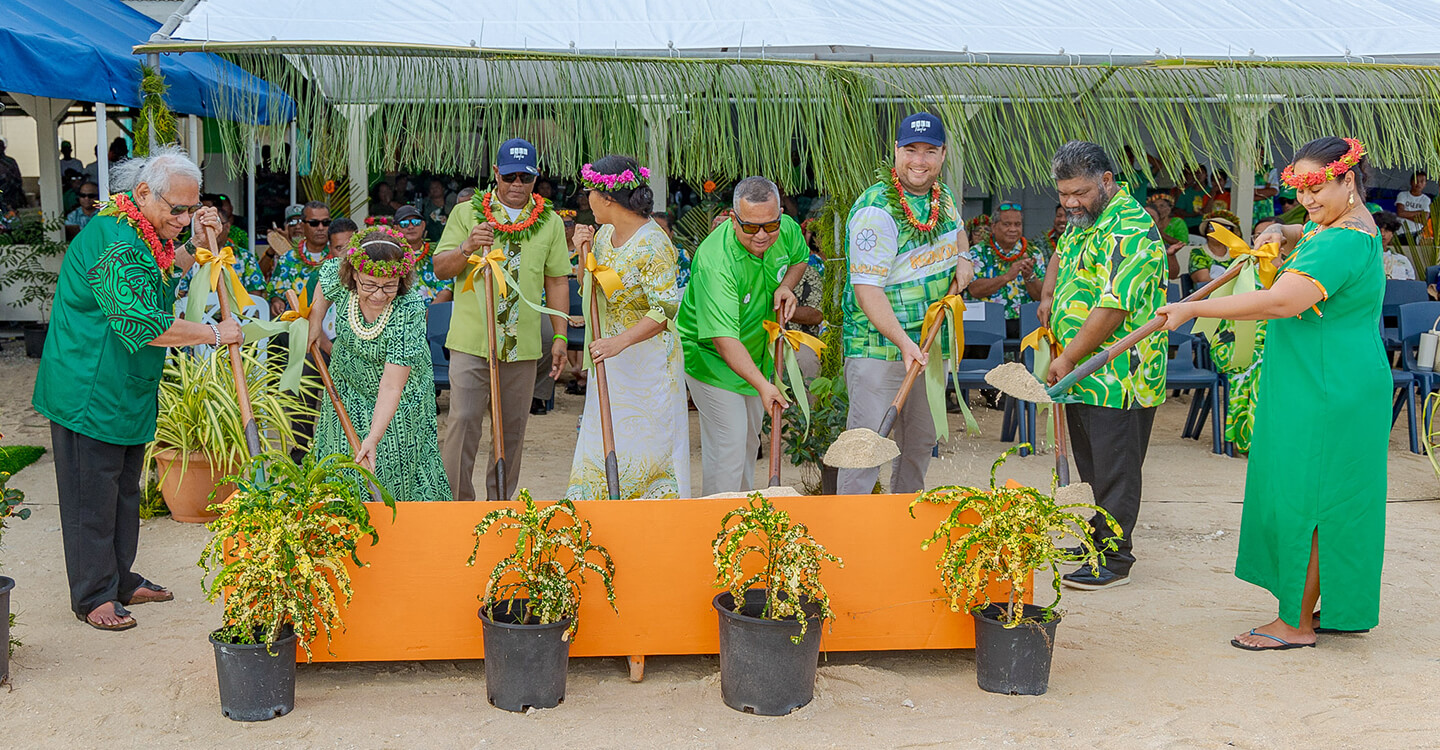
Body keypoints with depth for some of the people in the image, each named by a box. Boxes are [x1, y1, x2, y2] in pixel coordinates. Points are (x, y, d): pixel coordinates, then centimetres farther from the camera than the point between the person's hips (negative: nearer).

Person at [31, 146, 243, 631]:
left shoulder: (150, 238, 8)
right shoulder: (113, 244, -23)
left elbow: (186, 274, 27)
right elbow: (142, 323, -30)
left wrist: (204, 242, 6)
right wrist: (215, 334, -22)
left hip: (129, 391, 10)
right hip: (89, 392, -10)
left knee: (124, 491, 18)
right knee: (92, 496, 0)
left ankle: (121, 580, 29)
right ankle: (93, 596, 9)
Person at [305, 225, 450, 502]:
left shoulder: (409, 309, -35)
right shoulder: (337, 276, -26)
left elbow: (391, 387, -35)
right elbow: (324, 283, 5)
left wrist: (373, 438, -41)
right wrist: (315, 319, -4)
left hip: (401, 399, -3)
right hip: (347, 386, 4)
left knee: (396, 473, 5)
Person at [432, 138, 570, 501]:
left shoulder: (550, 223, 10)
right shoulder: (466, 213, 5)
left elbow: (557, 282, 12)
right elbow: (440, 269, 1)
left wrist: (560, 337, 7)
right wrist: (466, 249, -19)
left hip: (523, 345, 2)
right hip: (471, 340, -2)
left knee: (512, 430, 9)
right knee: (464, 422, -8)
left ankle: (500, 507, 20)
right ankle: (455, 502, 0)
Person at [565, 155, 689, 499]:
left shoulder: (653, 245, -20)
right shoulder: (604, 235, 6)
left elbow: (665, 309, -23)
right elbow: (590, 290, 17)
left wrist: (620, 342, -32)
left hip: (648, 361, -8)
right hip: (611, 360, 8)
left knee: (646, 451, 0)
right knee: (602, 444, 12)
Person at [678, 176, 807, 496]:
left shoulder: (787, 229, -15)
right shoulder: (714, 261, -37)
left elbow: (798, 258, 11)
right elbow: (723, 338, -41)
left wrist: (786, 286, -11)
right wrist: (763, 385, -50)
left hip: (757, 351, 7)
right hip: (711, 355, -7)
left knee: (750, 439, 20)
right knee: (728, 446, -10)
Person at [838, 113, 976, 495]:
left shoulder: (941, 196, 7)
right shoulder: (876, 209, -19)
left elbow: (955, 231, 32)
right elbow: (867, 288, -23)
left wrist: (963, 257, 9)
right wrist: (904, 342, -32)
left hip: (929, 345, 8)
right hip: (879, 345, -8)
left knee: (920, 442, 18)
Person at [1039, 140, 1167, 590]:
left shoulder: (1128, 229, -19)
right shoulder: (1085, 220, 12)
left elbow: (1112, 308, -24)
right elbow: (1064, 253, 37)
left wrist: (1068, 358, -18)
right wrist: (1048, 295, 21)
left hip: (1118, 378, -9)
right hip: (1084, 373, 9)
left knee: (1114, 470, -3)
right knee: (1090, 467, 16)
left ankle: (1115, 561, 4)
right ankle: (1097, 541, 26)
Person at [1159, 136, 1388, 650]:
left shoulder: (1346, 242, -22)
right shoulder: (1346, 223, 11)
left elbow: (1282, 302, -33)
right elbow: (1309, 239, 36)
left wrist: (1193, 309, -29)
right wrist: (1282, 234, 11)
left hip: (1325, 393, -10)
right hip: (1333, 388, 10)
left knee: (1304, 499, -3)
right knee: (1334, 500, 16)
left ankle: (1296, 623, 6)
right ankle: (1346, 611, 26)